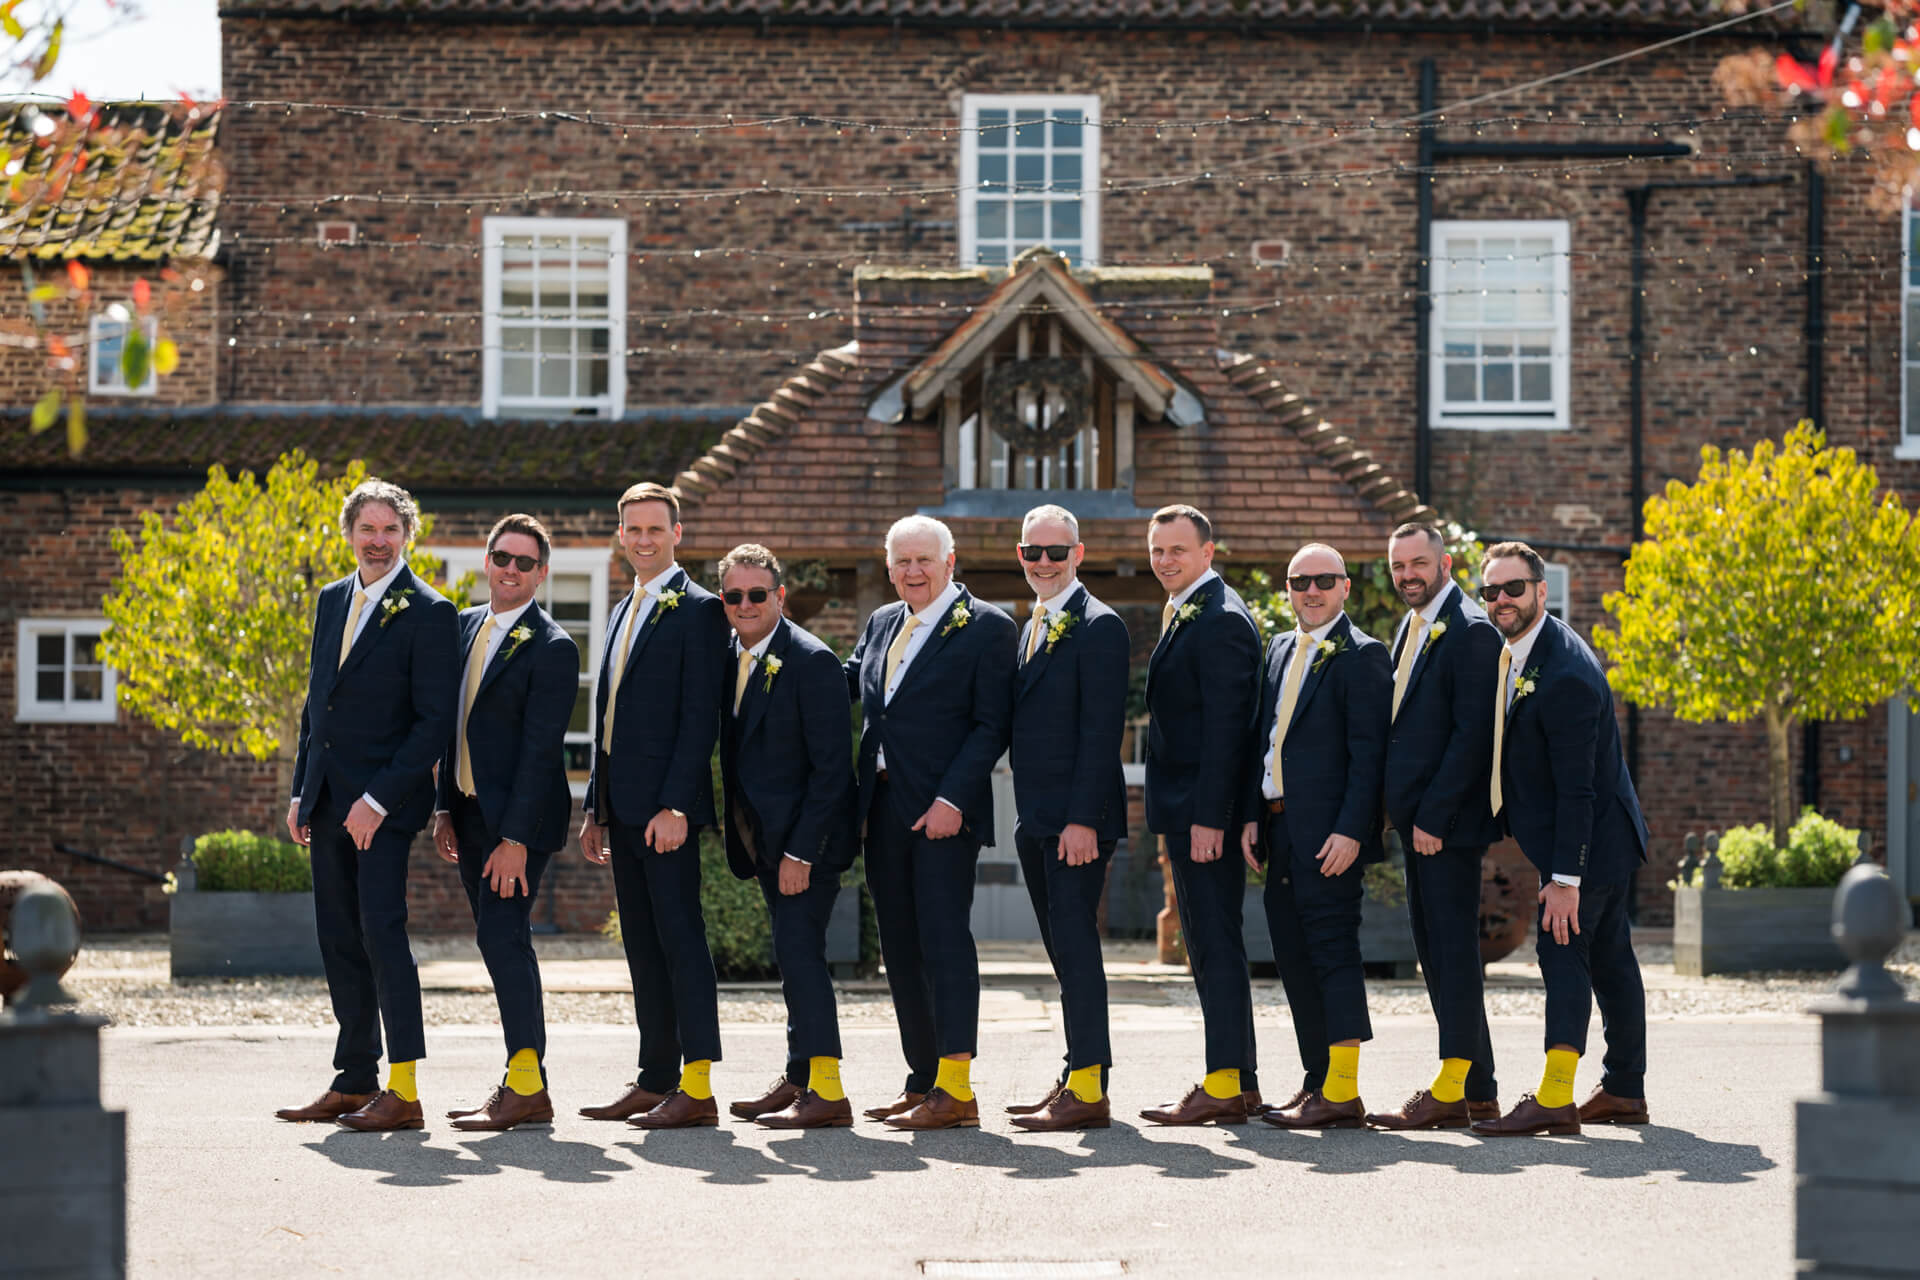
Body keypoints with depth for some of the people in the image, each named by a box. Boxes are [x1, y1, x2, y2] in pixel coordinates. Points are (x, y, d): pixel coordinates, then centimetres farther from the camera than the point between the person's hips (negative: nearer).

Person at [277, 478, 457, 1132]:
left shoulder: (427, 612, -8)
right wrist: (301, 792, 13)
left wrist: (379, 799, -18)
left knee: (381, 930, -13)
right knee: (339, 939, 9)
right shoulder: (332, 600, 14)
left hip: (384, 801, -7)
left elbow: (435, 721, -12)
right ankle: (355, 1081, 16)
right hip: (328, 801, 7)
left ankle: (403, 1092, -12)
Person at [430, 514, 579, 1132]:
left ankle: (527, 1086, -7)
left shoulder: (551, 648, -12)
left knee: (502, 935, -12)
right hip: (470, 812, 8)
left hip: (519, 816, -8)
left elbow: (540, 750, -16)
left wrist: (514, 838, -20)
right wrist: (445, 807, 11)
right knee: (496, 940, 9)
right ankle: (520, 1084, 15)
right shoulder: (466, 625, 12)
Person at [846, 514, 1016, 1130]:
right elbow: (846, 683, 25)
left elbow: (991, 726, -10)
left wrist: (952, 799, -18)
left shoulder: (987, 627, -5)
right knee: (901, 948, 9)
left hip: (945, 811, -7)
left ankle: (956, 1089, -13)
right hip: (884, 809, 7)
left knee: (944, 939, -11)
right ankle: (923, 1079, 16)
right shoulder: (881, 623, 16)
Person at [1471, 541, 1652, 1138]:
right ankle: (1625, 1091, 25)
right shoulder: (1519, 652, 6)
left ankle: (1555, 1099, -17)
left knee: (1563, 949, -13)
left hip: (1592, 836, -10)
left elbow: (1575, 788, -27)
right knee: (1608, 956, 16)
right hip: (1604, 839, 10)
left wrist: (1565, 877, -27)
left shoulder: (1565, 675, -25)